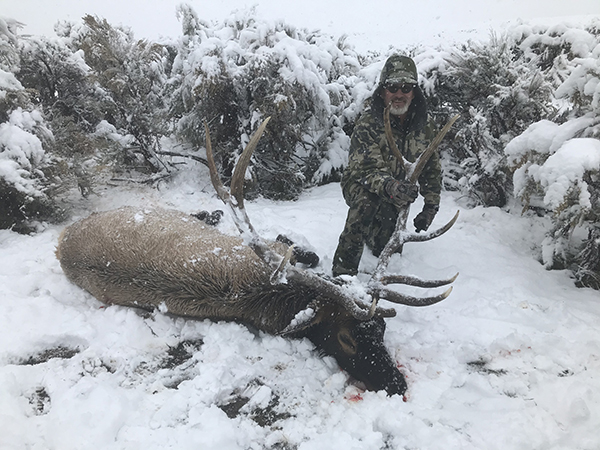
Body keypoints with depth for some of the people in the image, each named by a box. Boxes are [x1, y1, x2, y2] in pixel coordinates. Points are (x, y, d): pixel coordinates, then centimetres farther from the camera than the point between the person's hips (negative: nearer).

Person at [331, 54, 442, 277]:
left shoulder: (424, 125, -8)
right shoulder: (367, 124, -25)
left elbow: (432, 167, 2)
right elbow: (367, 170, -36)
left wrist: (431, 206, -2)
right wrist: (391, 187, -56)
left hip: (396, 198, 5)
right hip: (360, 185, -5)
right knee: (368, 200, -40)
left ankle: (371, 230, 47)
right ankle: (343, 269, -29)